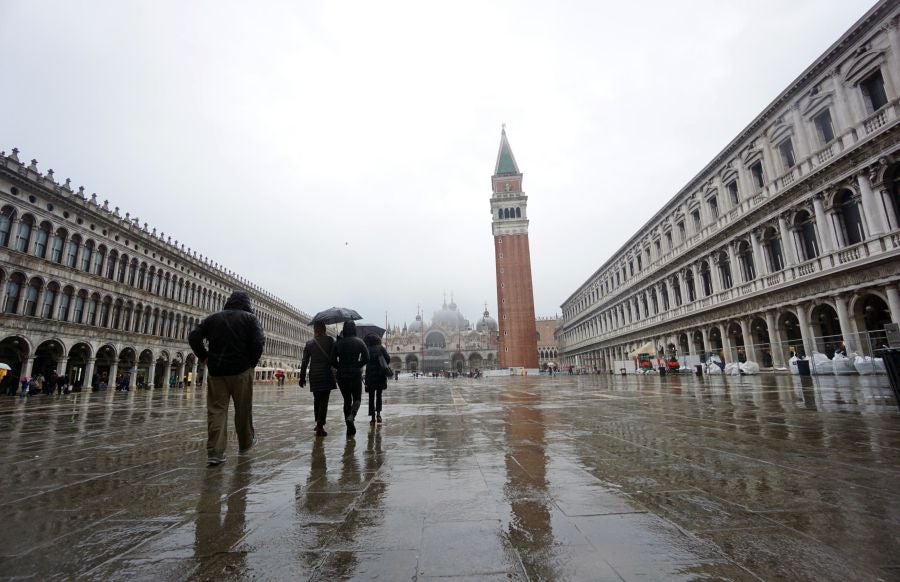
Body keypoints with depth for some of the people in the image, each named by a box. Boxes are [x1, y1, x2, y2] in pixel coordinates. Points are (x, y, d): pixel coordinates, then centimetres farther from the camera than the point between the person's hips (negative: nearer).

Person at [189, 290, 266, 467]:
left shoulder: (213, 318, 10)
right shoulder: (249, 318, 0)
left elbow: (193, 338, 2)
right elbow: (259, 342, -14)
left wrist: (204, 358, 8)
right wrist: (253, 362, -1)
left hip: (216, 371, 3)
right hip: (241, 370, -2)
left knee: (216, 410, 4)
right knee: (243, 410, 11)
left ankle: (214, 452, 0)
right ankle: (245, 443, 27)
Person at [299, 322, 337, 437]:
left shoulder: (309, 343, 6)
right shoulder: (329, 340, -5)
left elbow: (304, 362, 7)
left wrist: (302, 377, 12)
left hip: (314, 374, 4)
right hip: (326, 373, -4)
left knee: (317, 399, 19)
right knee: (324, 400, -1)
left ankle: (318, 423, 29)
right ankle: (320, 427, -5)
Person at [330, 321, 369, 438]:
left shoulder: (338, 343, 2)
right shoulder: (359, 342, -3)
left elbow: (333, 361, -1)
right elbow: (366, 359, -10)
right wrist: (357, 366, 5)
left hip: (341, 375, 2)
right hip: (355, 374, -2)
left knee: (347, 399, 14)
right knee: (357, 398, 11)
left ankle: (349, 428, 13)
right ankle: (351, 416, -18)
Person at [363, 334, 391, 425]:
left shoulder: (366, 350, 0)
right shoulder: (381, 348, 1)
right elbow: (388, 358, -5)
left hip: (370, 375, -1)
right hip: (381, 375, 1)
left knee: (371, 397, 7)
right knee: (379, 395, 14)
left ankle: (373, 417, 4)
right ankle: (378, 413, -3)